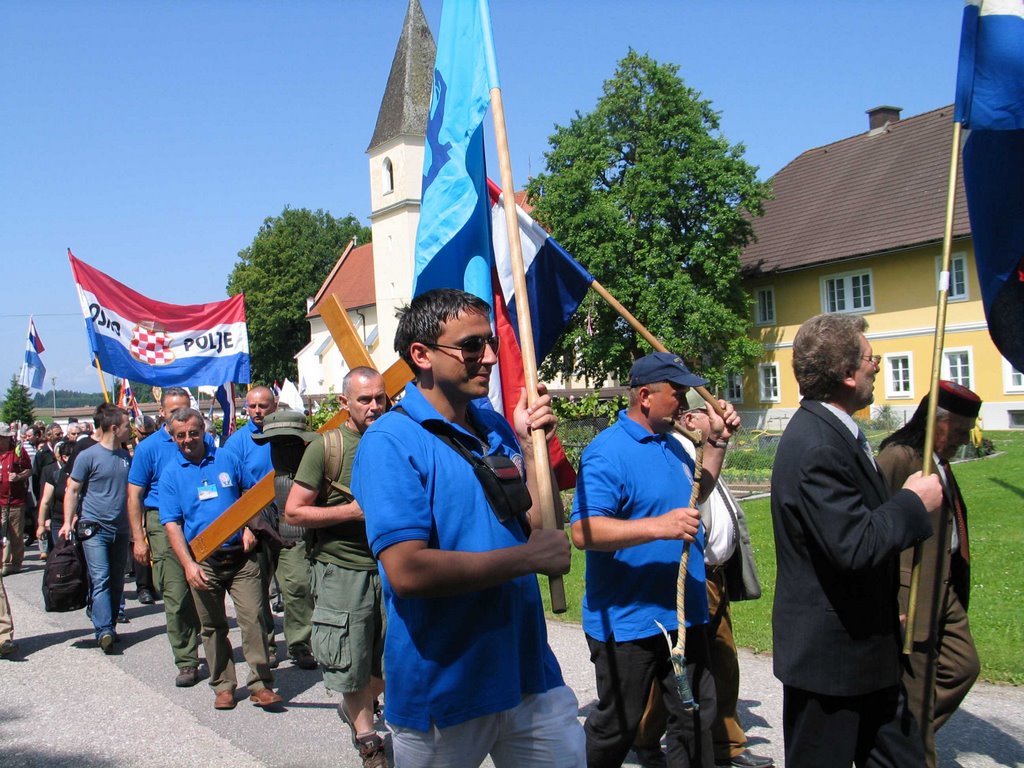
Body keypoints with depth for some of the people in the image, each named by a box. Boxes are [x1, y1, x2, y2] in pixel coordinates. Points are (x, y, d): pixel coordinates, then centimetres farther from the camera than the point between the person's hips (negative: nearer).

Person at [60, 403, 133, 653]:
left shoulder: (126, 457, 10)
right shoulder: (88, 456, -6)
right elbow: (72, 490, -3)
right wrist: (68, 522, -10)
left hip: (120, 529, 5)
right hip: (94, 528, -5)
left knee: (116, 582, 10)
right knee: (101, 580, -12)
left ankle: (109, 626, 20)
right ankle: (104, 631, -17)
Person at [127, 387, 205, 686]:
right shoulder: (148, 447, 1)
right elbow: (134, 496, 2)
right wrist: (139, 538, -4)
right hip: (165, 524, -2)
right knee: (175, 596, -5)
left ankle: (190, 649, 26)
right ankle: (185, 661, 4)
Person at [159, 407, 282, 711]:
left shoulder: (227, 460, 5)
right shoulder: (171, 474, 4)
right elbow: (172, 523, 0)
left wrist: (249, 527, -3)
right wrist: (188, 564, -11)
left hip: (240, 556, 0)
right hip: (203, 561, 0)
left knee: (252, 619, -6)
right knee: (213, 627, 9)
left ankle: (261, 685, 0)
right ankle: (223, 686, 20)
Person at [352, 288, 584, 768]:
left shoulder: (495, 427, 5)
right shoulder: (391, 441, -16)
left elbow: (538, 527, 7)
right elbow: (407, 571, -26)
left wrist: (530, 445, -4)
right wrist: (527, 557, -18)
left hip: (526, 671, 6)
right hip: (442, 687, -5)